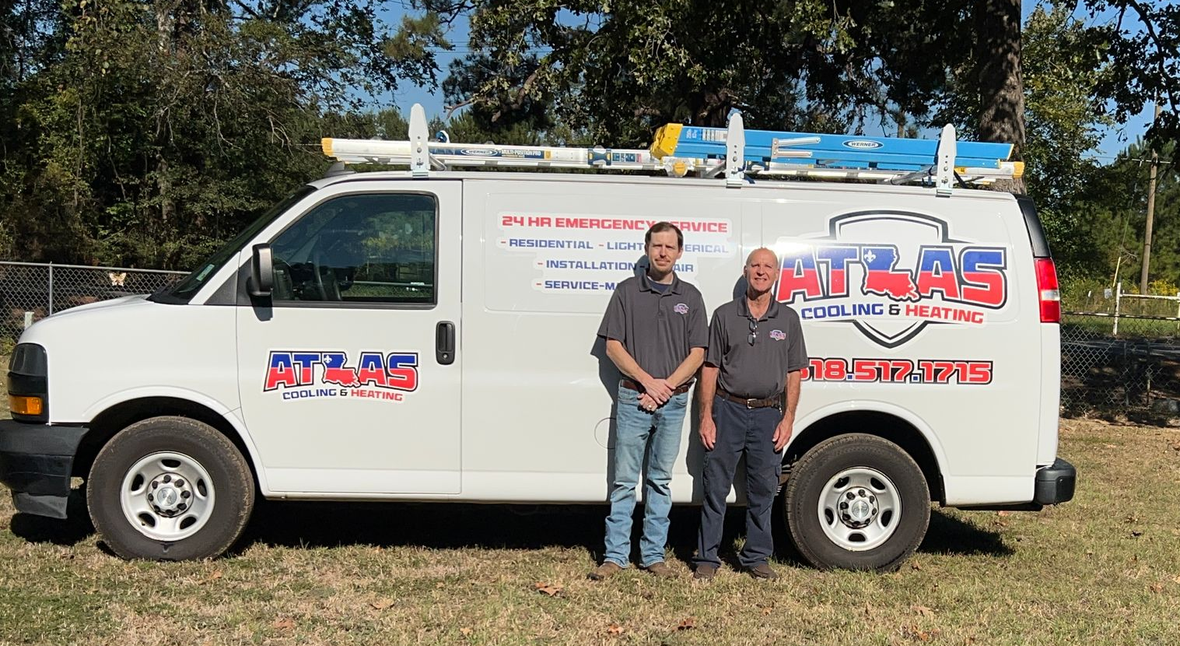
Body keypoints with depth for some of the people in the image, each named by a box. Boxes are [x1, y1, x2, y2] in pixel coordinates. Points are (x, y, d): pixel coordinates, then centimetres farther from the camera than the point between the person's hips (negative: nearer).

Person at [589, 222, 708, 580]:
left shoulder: (690, 297, 8)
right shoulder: (627, 291, 3)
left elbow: (697, 354, 4)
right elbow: (613, 346, 0)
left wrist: (666, 386, -9)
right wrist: (648, 381, -10)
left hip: (674, 402, 2)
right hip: (633, 398, -2)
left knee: (660, 480, 9)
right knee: (624, 480, 0)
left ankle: (654, 555, 16)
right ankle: (615, 556, 6)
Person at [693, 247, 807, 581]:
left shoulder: (788, 319, 7)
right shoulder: (725, 315, 3)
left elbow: (794, 373, 8)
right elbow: (710, 368, 3)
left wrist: (788, 419, 0)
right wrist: (706, 416, -4)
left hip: (768, 413, 1)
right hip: (728, 410, -1)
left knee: (763, 490, 8)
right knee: (716, 487, 2)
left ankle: (757, 557, 21)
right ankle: (707, 558, 11)